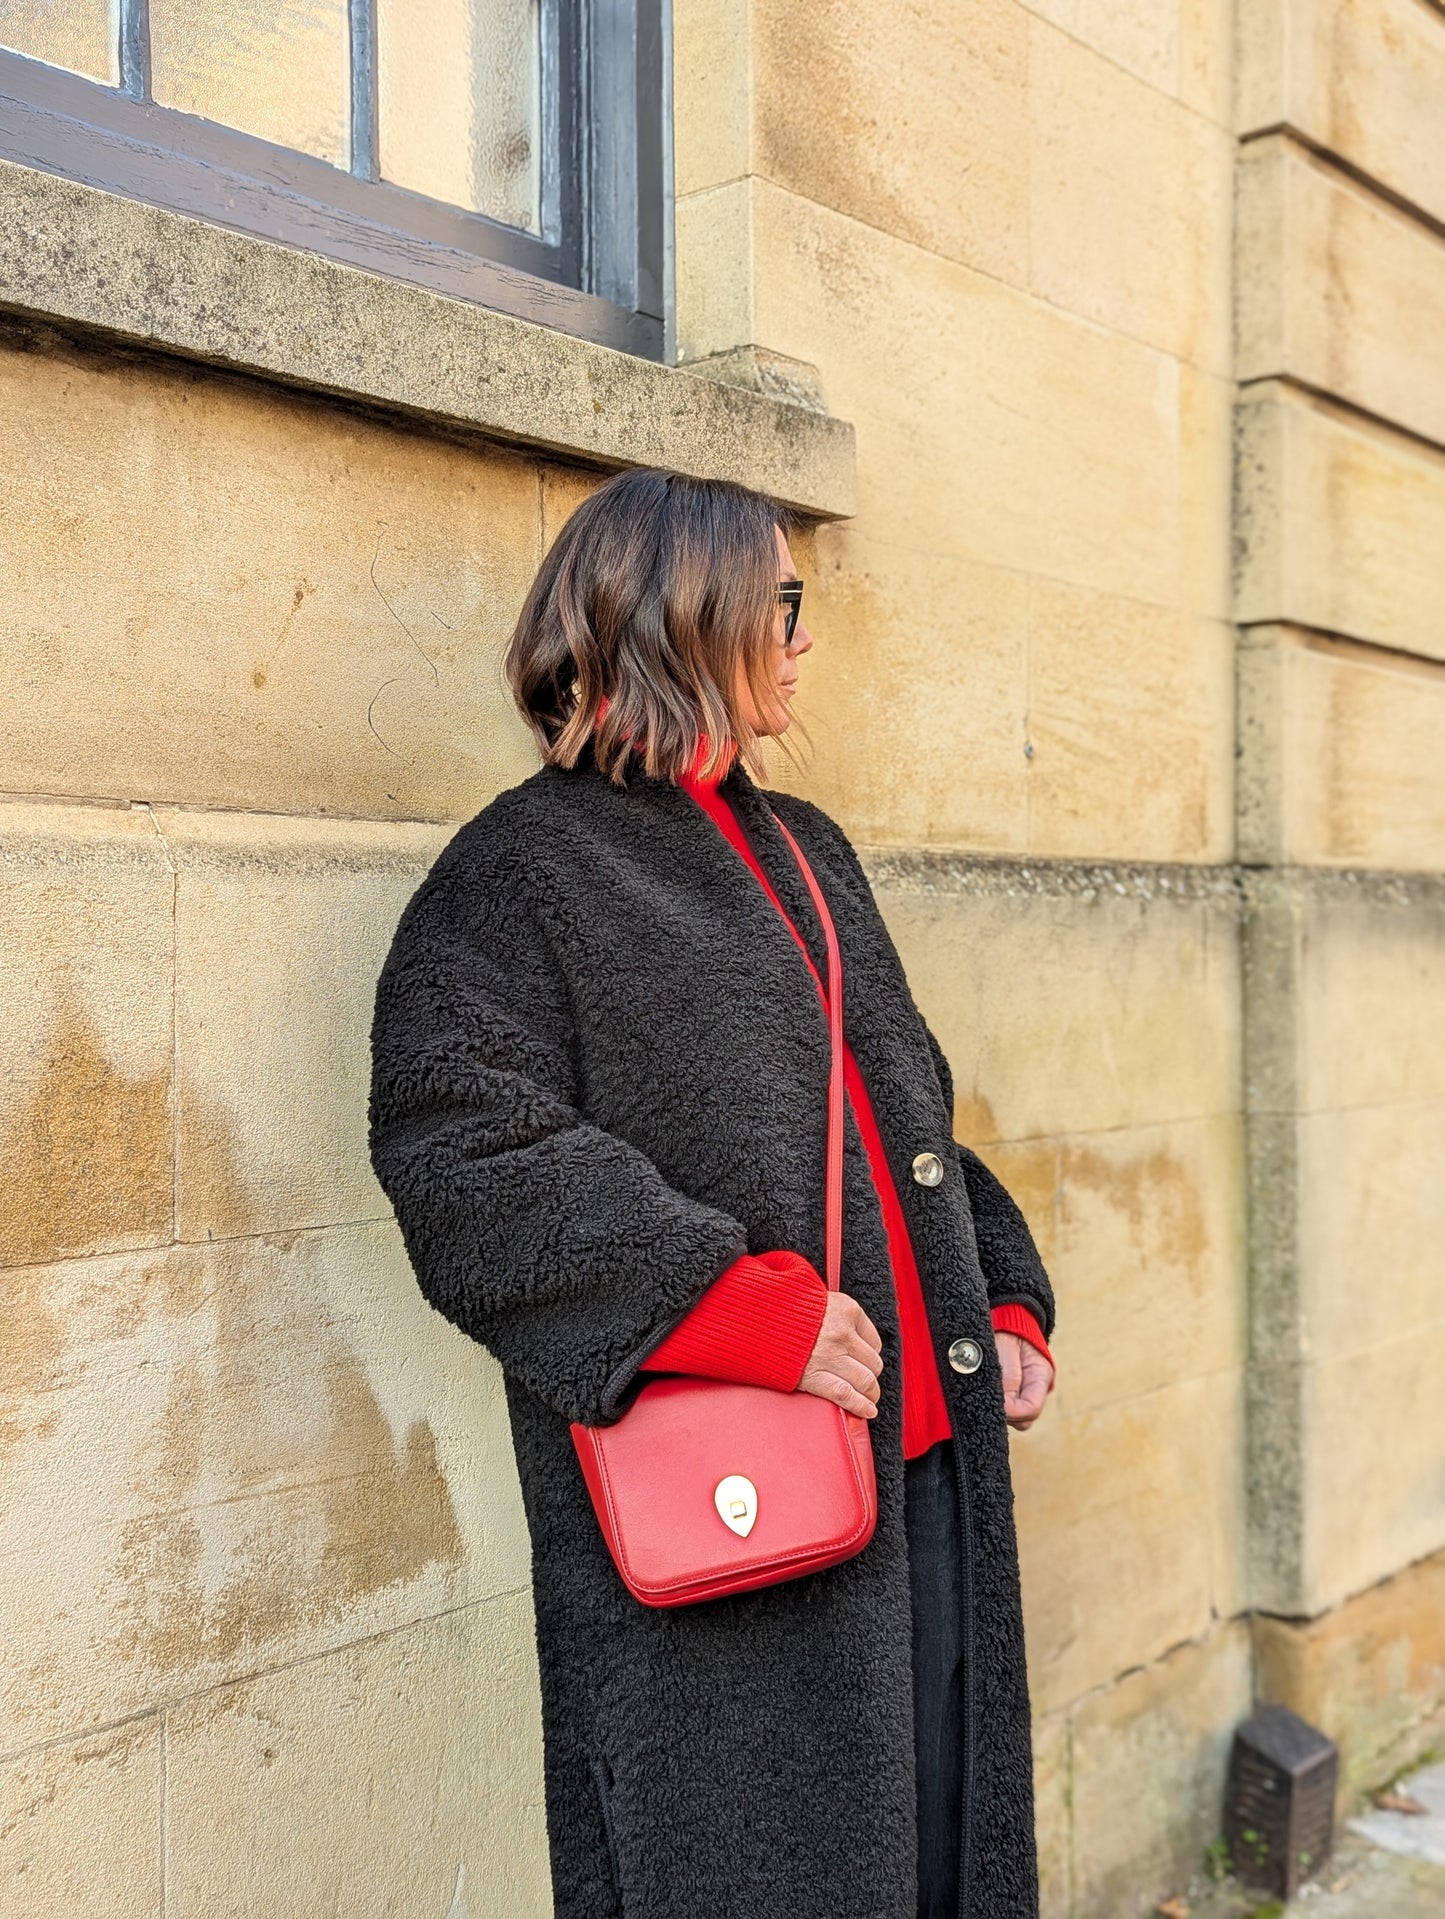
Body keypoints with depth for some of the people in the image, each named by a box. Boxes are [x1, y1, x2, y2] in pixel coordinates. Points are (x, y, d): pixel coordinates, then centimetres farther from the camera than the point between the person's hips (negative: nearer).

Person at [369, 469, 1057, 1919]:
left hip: (928, 1456, 8)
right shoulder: (521, 871, -7)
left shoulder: (807, 850, 18)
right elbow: (468, 1153, -18)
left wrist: (1006, 1301, 10)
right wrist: (751, 1308, -22)